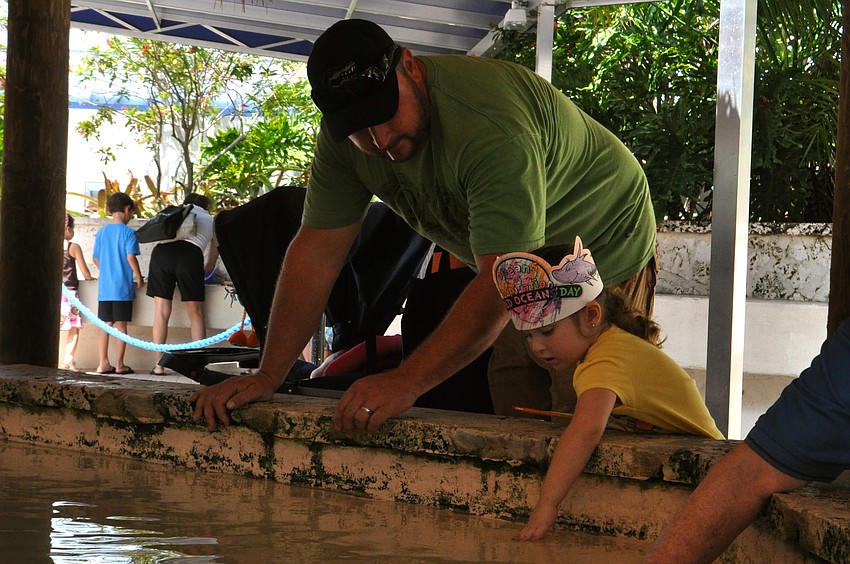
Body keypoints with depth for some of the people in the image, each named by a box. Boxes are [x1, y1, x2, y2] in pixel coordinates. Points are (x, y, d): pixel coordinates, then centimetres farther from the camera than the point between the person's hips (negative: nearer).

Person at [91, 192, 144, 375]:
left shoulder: (102, 232, 9)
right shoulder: (127, 232, -8)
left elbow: (96, 258, 14)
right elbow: (131, 257, -14)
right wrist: (139, 278, -2)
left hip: (104, 287, 5)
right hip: (122, 287, -5)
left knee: (105, 325, 9)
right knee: (121, 325, 0)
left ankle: (103, 363, 10)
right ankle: (119, 365, 2)